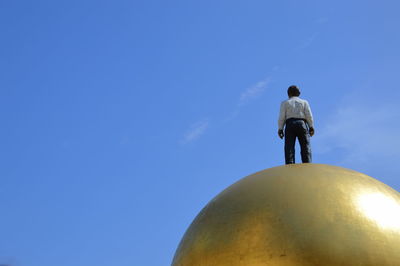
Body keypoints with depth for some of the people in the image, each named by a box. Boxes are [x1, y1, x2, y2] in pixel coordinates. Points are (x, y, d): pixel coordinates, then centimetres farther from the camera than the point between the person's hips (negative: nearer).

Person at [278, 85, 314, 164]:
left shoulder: (285, 103, 17)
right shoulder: (304, 102, 19)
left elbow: (281, 117, 4)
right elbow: (309, 115, 5)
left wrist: (280, 129, 0)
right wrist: (311, 127, 1)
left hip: (290, 125, 0)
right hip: (302, 124, 1)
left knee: (289, 148, -9)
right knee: (305, 147, -7)